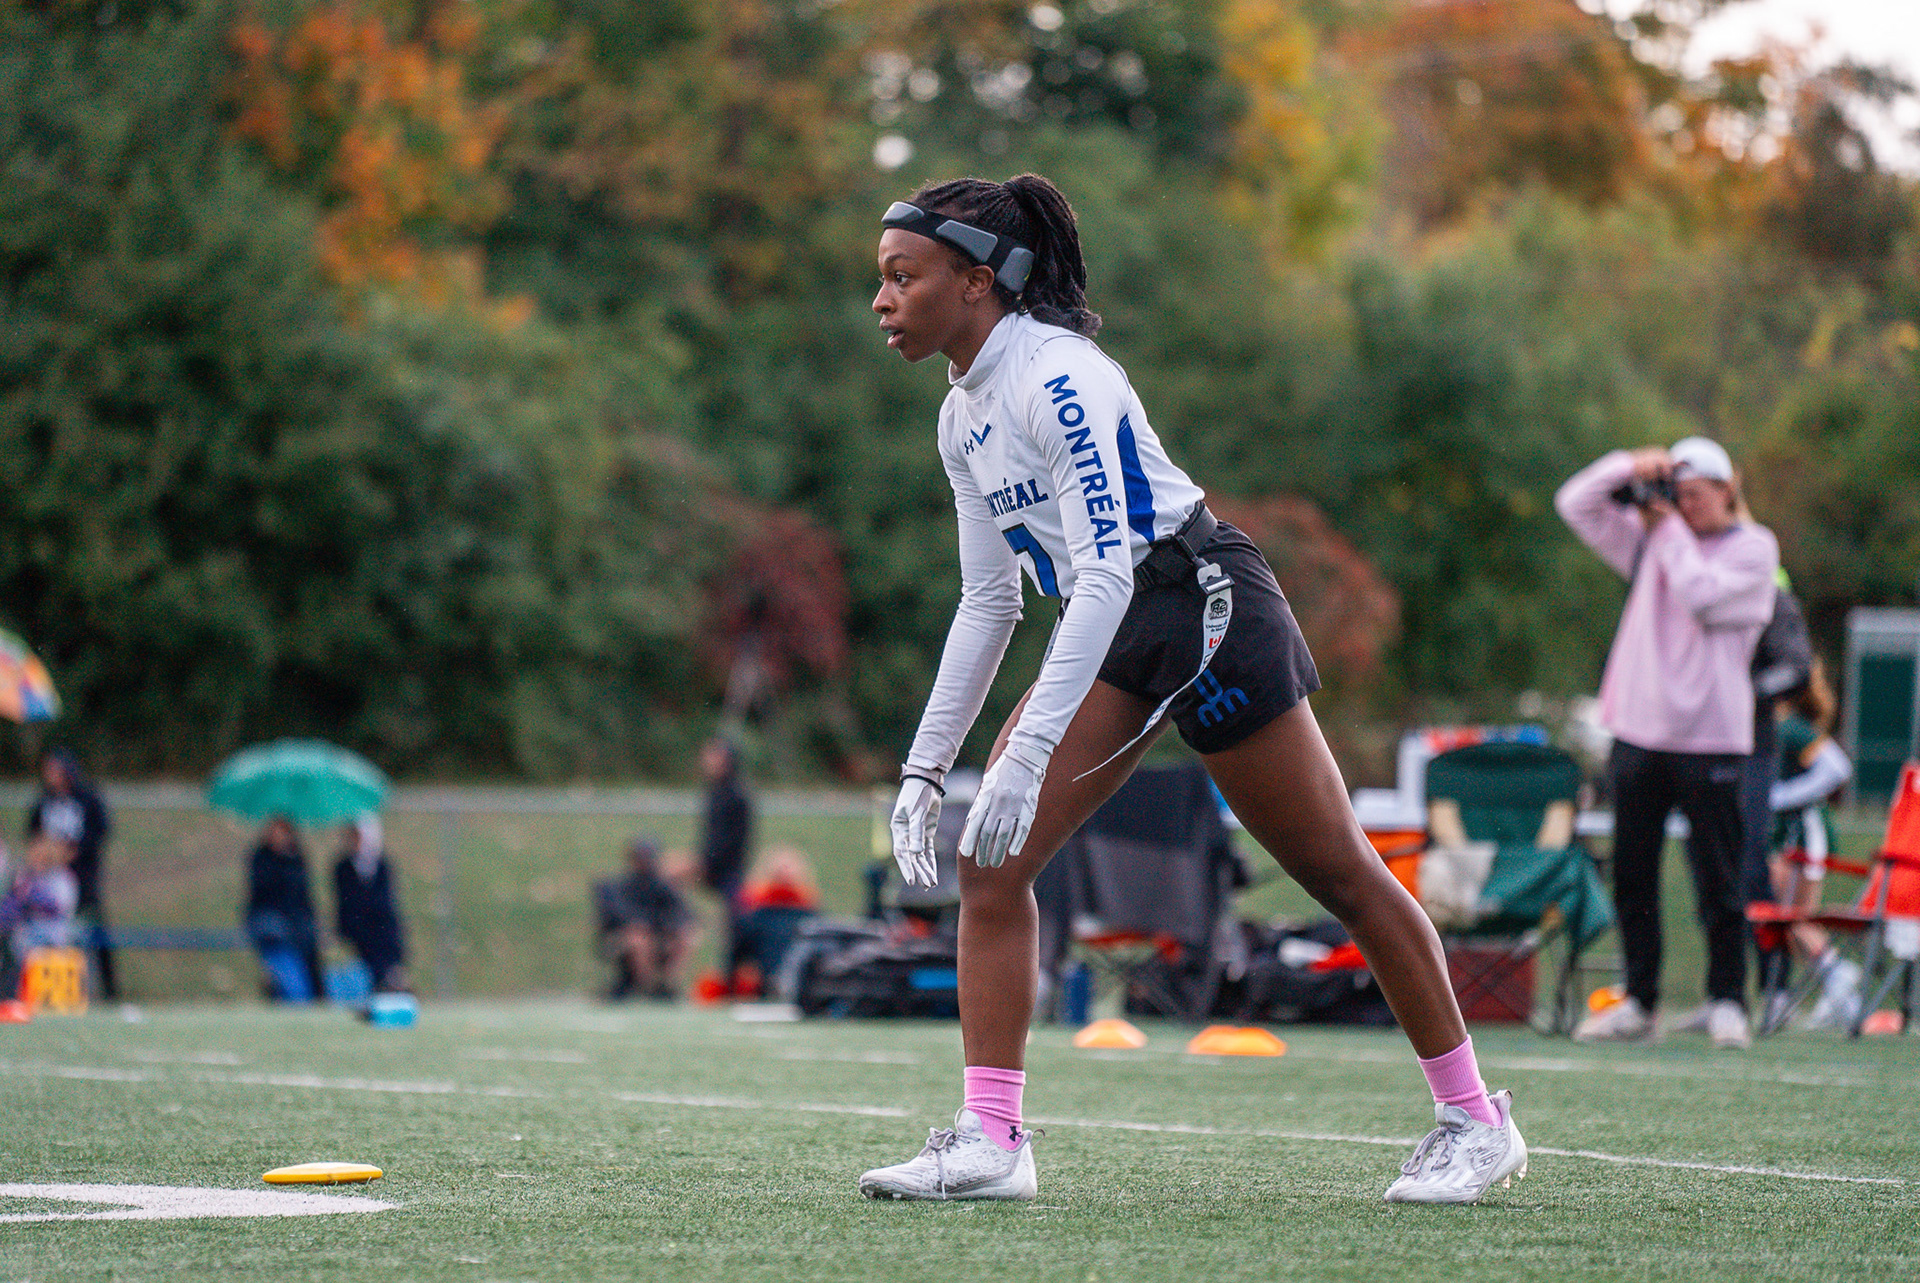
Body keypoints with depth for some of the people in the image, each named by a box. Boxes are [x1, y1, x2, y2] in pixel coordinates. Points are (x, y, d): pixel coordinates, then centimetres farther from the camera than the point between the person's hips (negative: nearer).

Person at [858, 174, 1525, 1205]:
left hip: (1208, 609, -9)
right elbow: (988, 601, 15)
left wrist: (1033, 749, -33)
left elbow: (1105, 568, -28)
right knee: (989, 863, -6)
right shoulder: (962, 416, 8)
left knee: (1339, 870, -1)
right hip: (1109, 633, 9)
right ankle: (991, 1139, -7)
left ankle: (1475, 1120, 11)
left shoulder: (1058, 378, -20)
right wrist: (925, 767, 11)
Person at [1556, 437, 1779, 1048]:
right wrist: (1630, 468, -3)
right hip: (1639, 730, 5)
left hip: (1709, 738, -4)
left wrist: (1670, 531, -4)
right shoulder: (1649, 539, 14)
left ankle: (1726, 1002, 7)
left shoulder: (1754, 547, 2)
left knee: (1717, 878, -2)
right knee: (1631, 876, 6)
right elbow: (1576, 503, 11)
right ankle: (1638, 1003, 14)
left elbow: (1703, 596, -14)